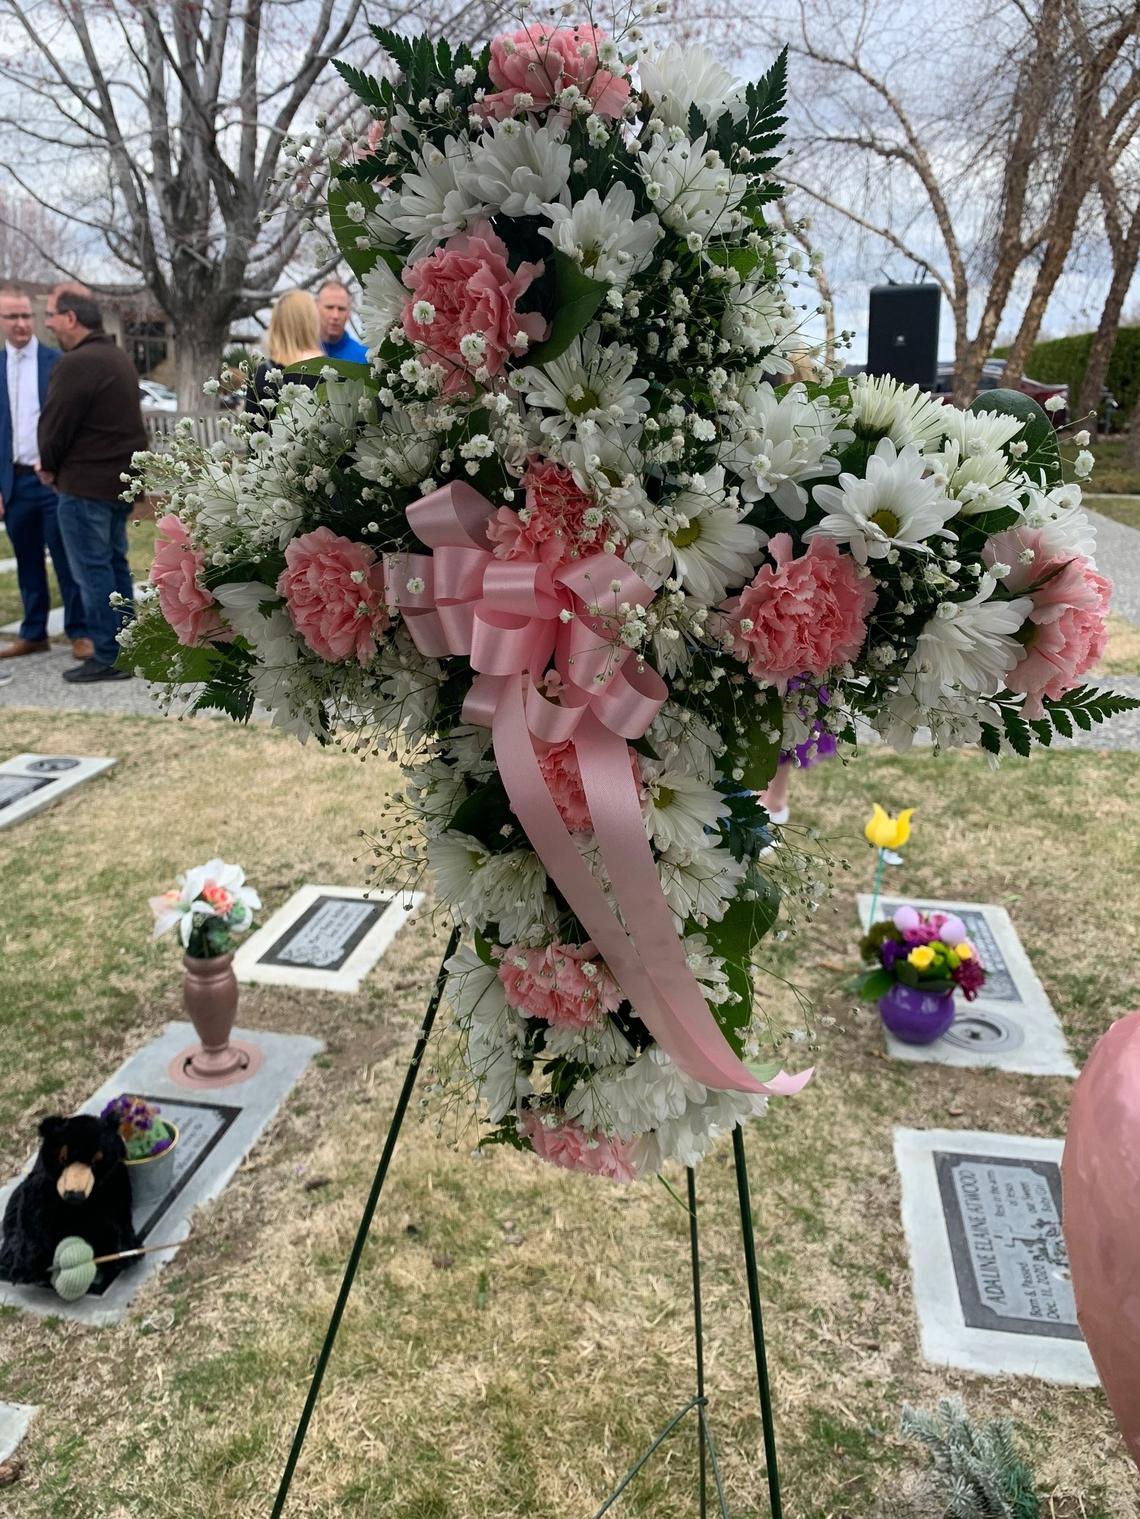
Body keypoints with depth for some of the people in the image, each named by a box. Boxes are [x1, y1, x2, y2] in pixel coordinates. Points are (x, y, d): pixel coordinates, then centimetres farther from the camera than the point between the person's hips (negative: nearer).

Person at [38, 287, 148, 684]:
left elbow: (55, 423, -15)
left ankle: (108, 657, 0)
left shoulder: (77, 363, -17)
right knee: (114, 563, 16)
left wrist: (50, 467, 4)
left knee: (93, 569, -3)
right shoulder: (117, 357, 14)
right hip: (121, 477, 10)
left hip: (87, 483, -9)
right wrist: (59, 466, 13)